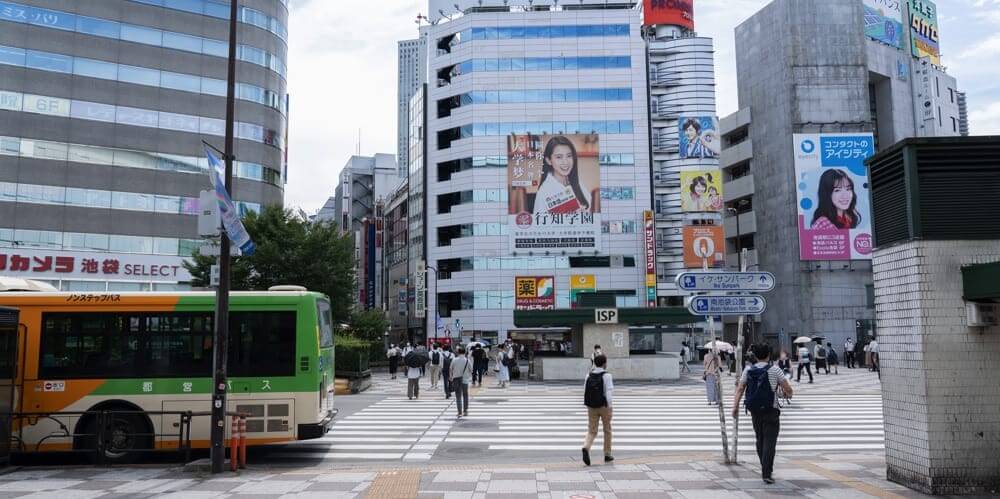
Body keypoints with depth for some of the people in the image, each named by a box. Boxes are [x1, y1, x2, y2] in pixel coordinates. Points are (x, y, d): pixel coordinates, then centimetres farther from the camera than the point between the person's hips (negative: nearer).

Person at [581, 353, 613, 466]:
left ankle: (586, 448, -24)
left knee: (592, 431, 4)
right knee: (607, 430, 15)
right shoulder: (606, 375, -9)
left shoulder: (589, 375, 5)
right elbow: (609, 391, -17)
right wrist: (610, 407, -17)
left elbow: (585, 391, 9)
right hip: (603, 406, -3)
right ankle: (607, 455, 23)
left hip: (591, 406, 3)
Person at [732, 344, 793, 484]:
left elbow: (739, 389, -5)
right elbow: (788, 389, -4)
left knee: (760, 440, 17)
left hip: (755, 411, 4)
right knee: (769, 442, -3)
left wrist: (735, 406, -6)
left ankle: (766, 470, 28)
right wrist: (787, 394, 18)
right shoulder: (774, 370, -7)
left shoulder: (748, 370, 2)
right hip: (771, 411, -4)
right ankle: (766, 473, -11)